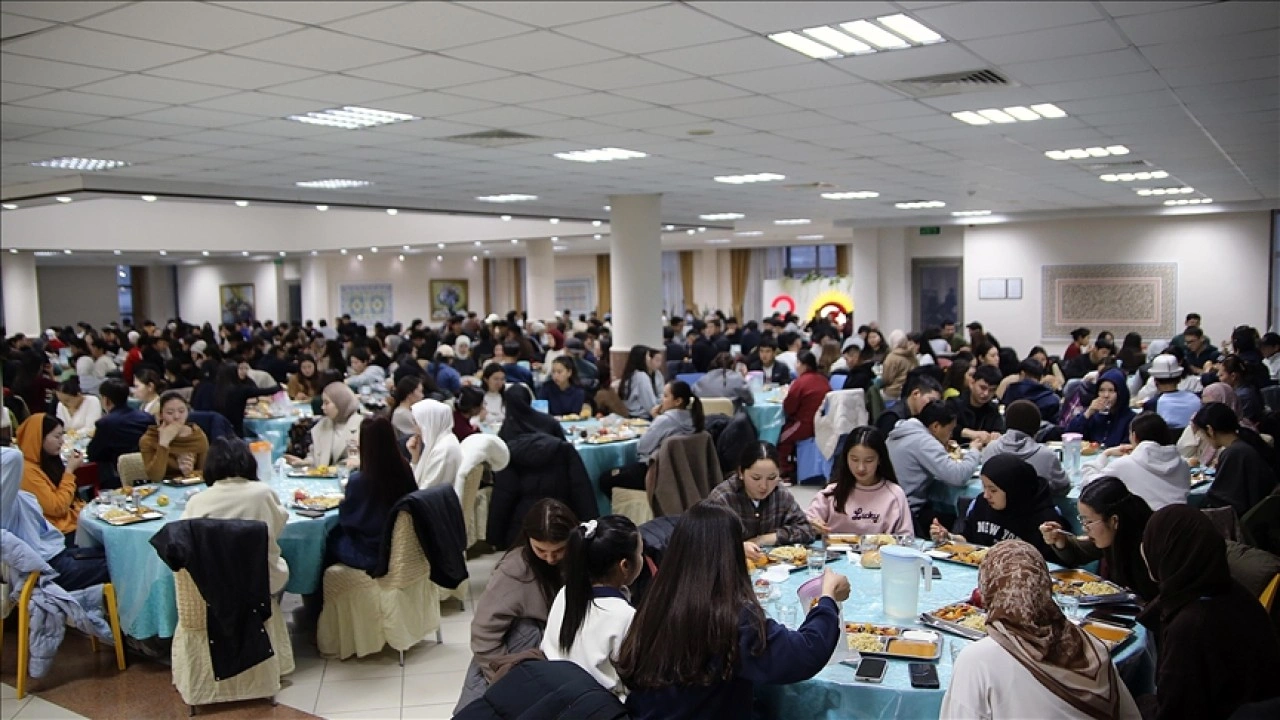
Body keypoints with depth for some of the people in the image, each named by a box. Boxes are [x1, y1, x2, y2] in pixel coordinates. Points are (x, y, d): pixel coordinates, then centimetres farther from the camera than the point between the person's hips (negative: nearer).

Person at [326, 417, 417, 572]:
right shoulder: (405, 471, -11)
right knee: (337, 532, 25)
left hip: (370, 554, -5)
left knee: (329, 538, 21)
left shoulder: (359, 480, -25)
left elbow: (346, 521, -10)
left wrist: (344, 501, 9)